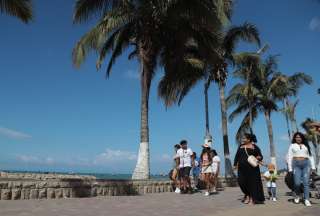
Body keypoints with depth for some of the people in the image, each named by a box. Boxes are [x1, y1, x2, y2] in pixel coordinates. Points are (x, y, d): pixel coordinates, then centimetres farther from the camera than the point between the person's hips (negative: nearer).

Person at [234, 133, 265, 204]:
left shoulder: (254, 147, 2)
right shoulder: (241, 146, 13)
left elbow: (260, 156, 3)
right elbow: (237, 156, 18)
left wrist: (259, 158, -19)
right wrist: (235, 164, 12)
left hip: (252, 168, -3)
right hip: (242, 168, 4)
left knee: (252, 183, -1)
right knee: (241, 182, -3)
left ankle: (252, 198, 15)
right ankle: (247, 195, 22)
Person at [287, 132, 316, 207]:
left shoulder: (306, 146, 16)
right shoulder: (292, 146, 10)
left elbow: (310, 156, 13)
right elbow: (289, 157, 5)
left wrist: (313, 166, 2)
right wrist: (290, 168, -2)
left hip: (306, 164, 2)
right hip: (296, 165, -1)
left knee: (306, 182, -5)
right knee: (297, 183, -8)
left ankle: (306, 200, -2)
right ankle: (297, 195, 18)